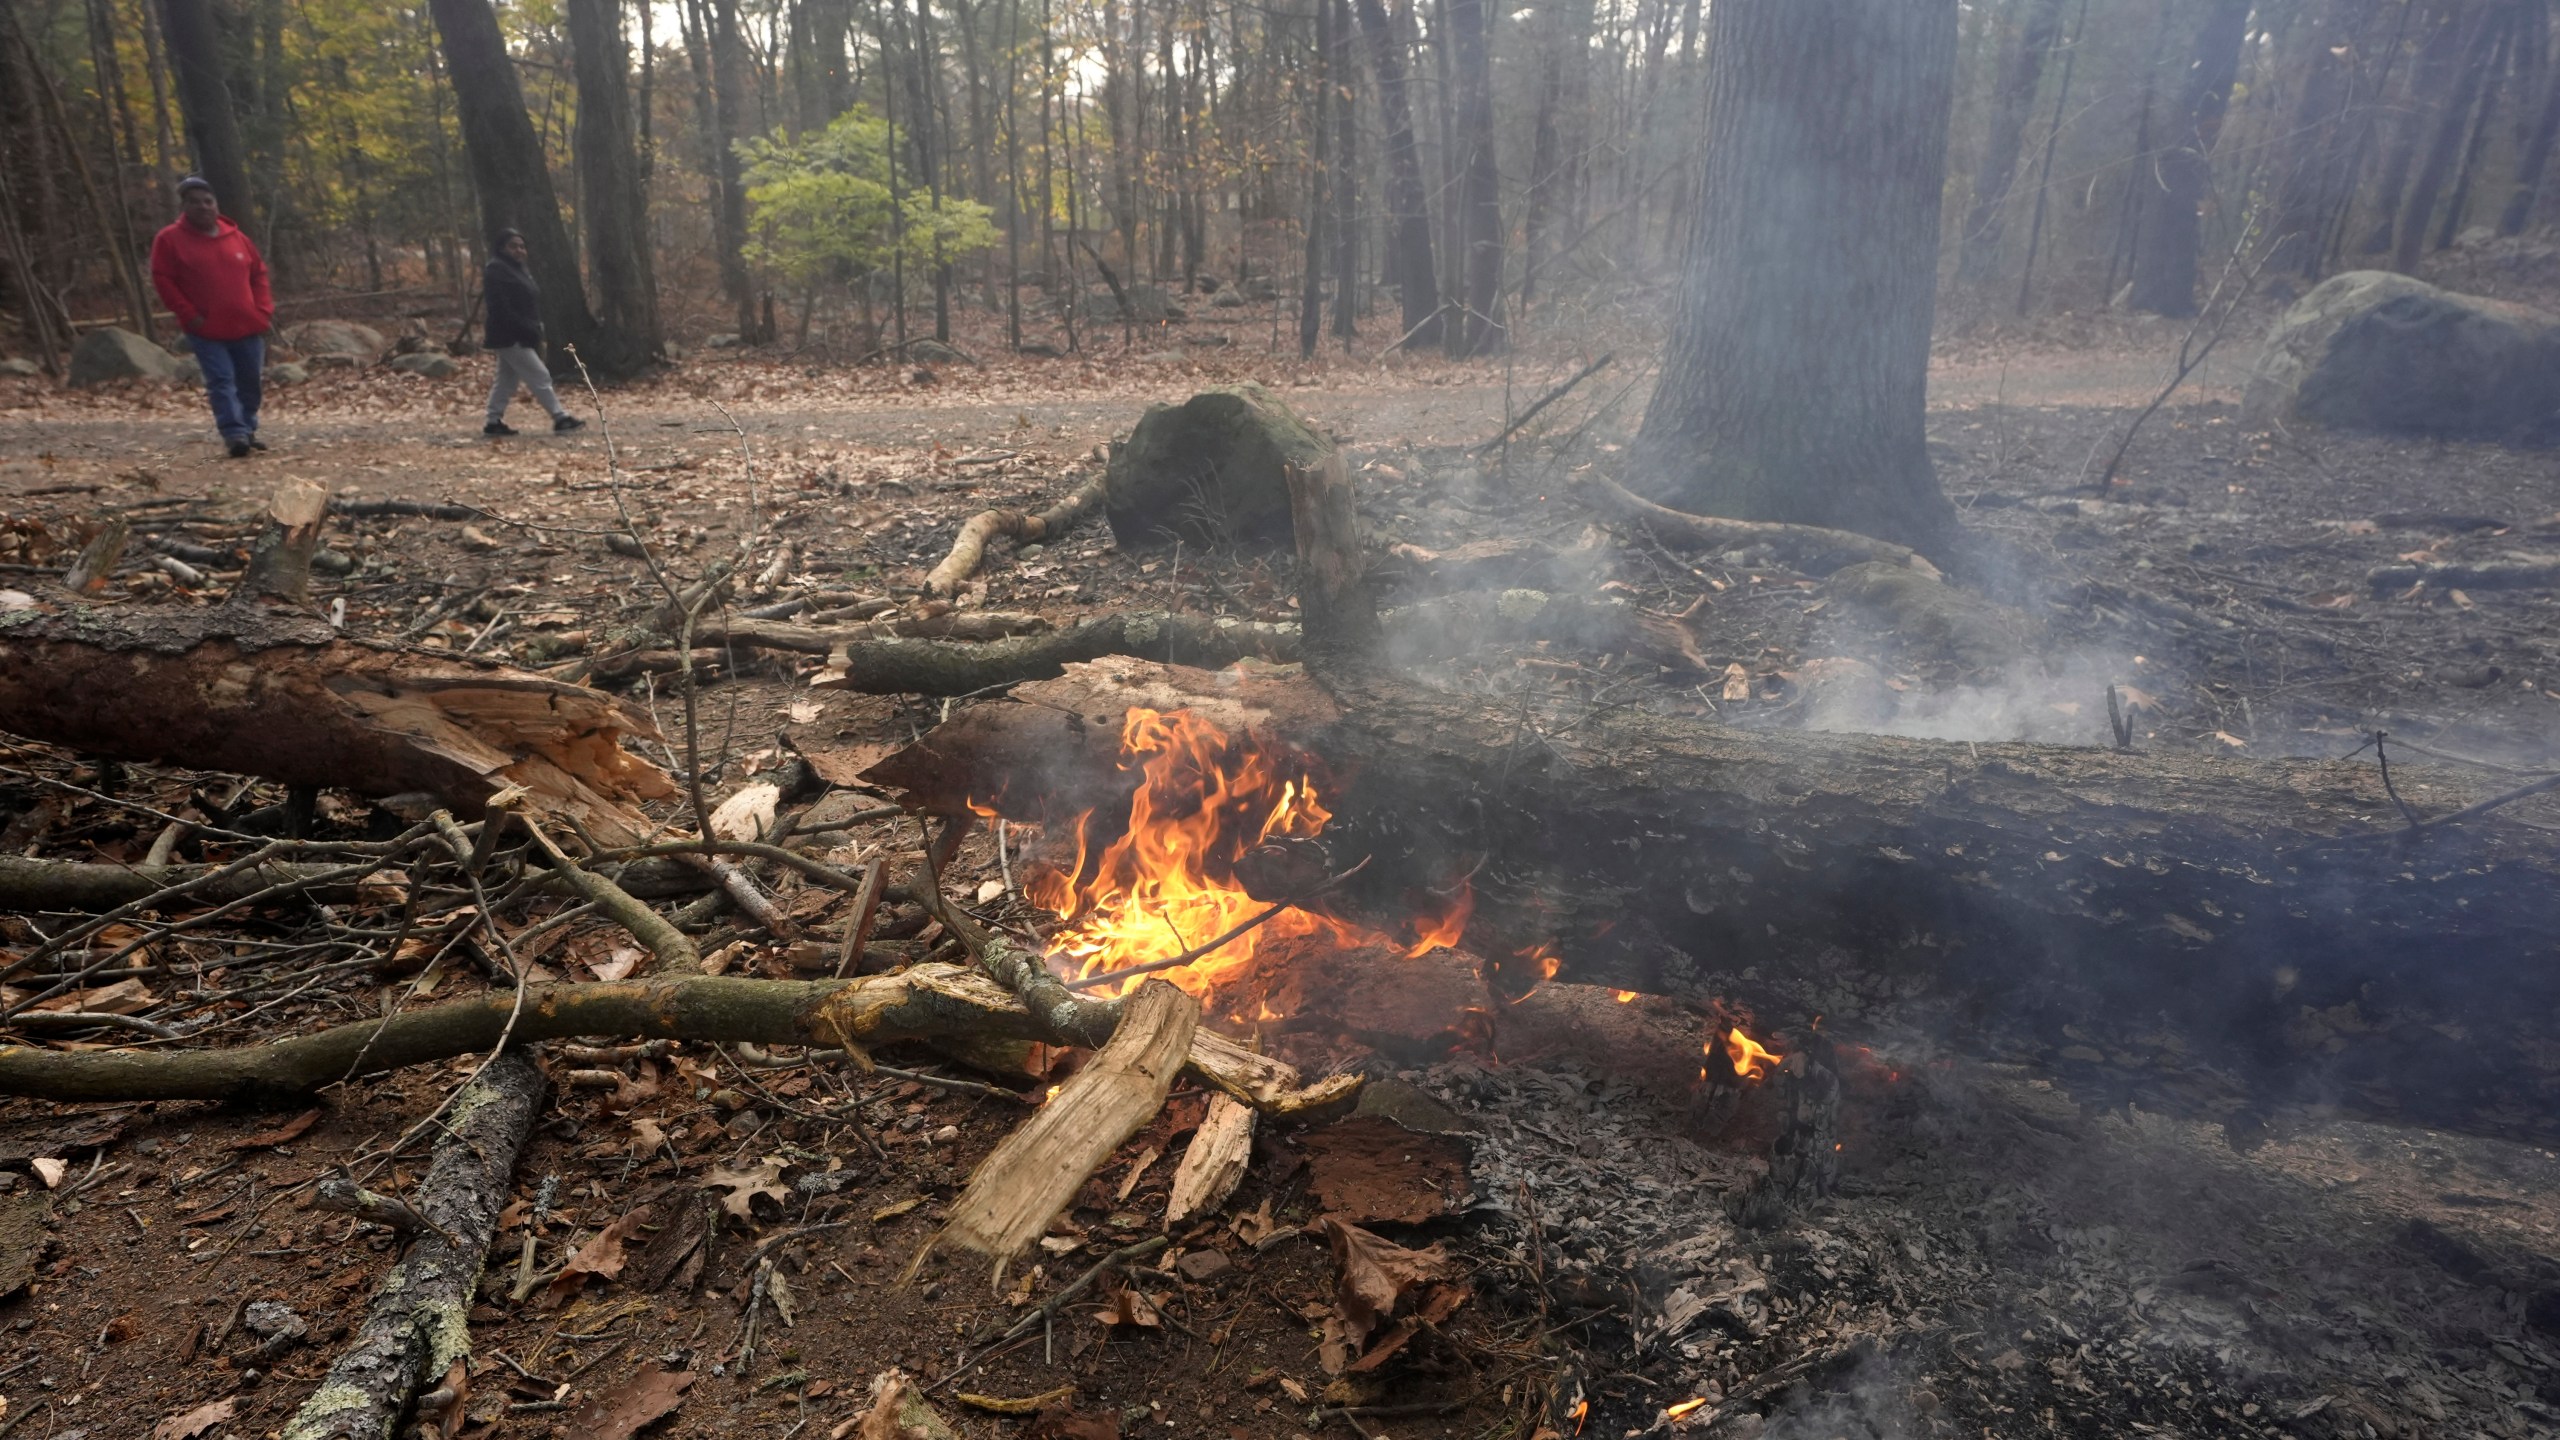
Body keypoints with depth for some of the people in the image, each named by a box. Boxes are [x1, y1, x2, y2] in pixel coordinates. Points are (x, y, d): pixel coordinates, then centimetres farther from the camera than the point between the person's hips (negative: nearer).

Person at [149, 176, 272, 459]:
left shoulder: (236, 237, 9)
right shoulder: (170, 239, -1)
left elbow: (258, 273, 16)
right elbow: (162, 279, -3)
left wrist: (263, 310, 4)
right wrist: (189, 314, -11)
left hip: (248, 326, 4)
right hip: (206, 330, -4)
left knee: (250, 381, 9)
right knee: (221, 381, -12)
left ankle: (248, 430, 24)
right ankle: (235, 435, -19)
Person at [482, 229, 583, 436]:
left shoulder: (520, 269, 18)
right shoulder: (496, 271, -12)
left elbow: (530, 304, 20)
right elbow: (500, 308, -21)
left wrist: (536, 329, 10)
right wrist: (526, 330, -25)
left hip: (520, 336, 10)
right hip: (510, 337, -10)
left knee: (507, 380, 12)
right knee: (540, 376, -9)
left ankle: (494, 422, 17)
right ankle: (561, 418, -8)